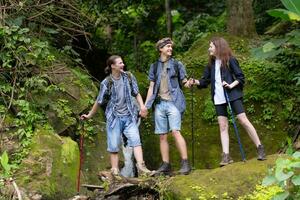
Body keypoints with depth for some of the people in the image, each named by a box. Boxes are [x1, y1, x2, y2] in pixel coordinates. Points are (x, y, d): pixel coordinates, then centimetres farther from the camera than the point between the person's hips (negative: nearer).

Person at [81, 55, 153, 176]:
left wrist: (142, 106, -8)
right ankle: (115, 171, 10)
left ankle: (141, 167, -21)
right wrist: (89, 115, 12)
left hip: (129, 117, 2)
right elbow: (99, 102, 5)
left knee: (135, 140, -14)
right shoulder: (106, 83, -6)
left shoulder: (129, 77, 2)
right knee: (114, 146, 2)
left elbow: (136, 94, 9)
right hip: (114, 118, -2)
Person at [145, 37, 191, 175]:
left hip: (173, 103, -3)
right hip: (159, 104, 3)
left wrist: (190, 83, -17)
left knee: (175, 131, -16)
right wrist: (146, 105, 8)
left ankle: (185, 163, -15)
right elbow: (151, 87, 15)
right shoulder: (154, 66, 14)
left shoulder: (177, 65, 7)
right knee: (162, 136, 4)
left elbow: (184, 82, 7)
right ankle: (166, 165, 10)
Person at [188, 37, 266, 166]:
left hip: (233, 95, -5)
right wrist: (195, 82, -3)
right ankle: (226, 156, -2)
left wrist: (231, 85, -19)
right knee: (222, 126, 0)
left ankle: (260, 148, -1)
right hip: (218, 98, 6)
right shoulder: (211, 64, 14)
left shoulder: (230, 60, -3)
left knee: (243, 121, -8)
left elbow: (241, 77, -5)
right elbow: (205, 80, 15)